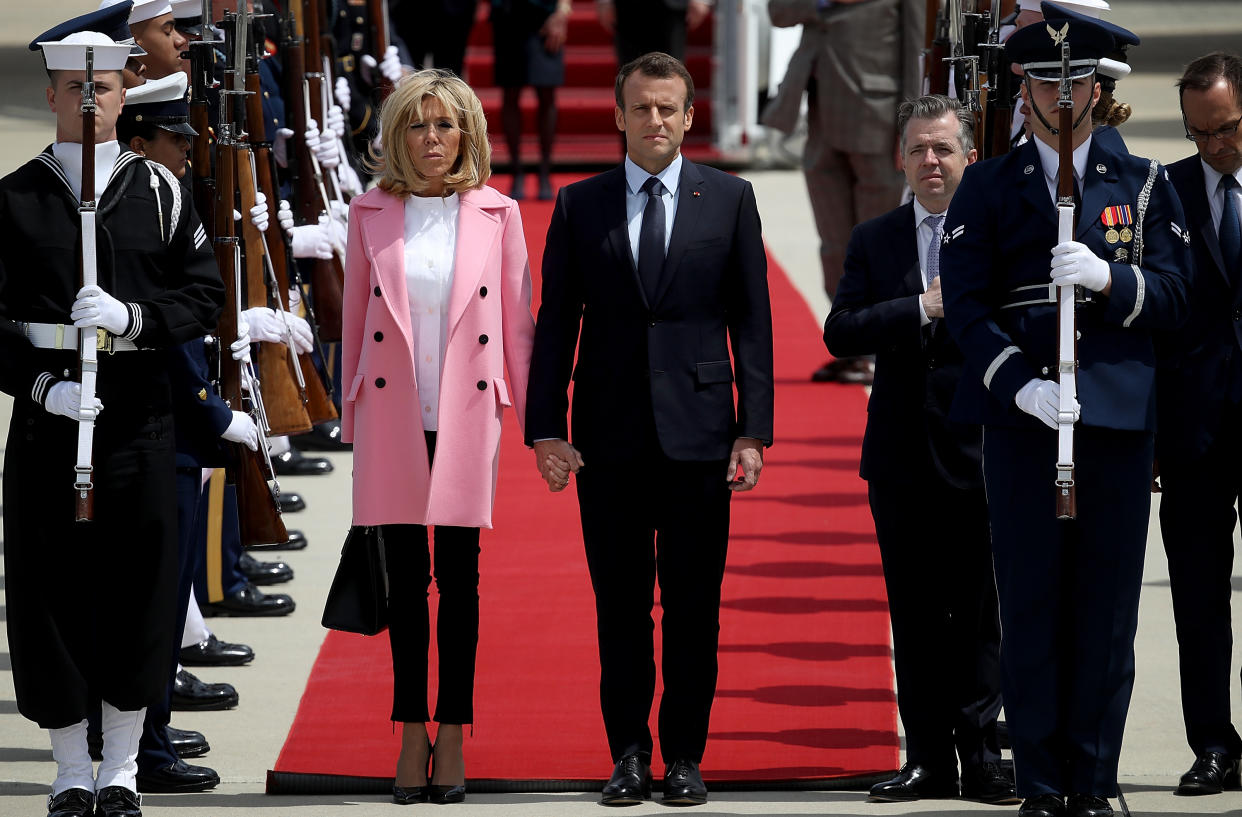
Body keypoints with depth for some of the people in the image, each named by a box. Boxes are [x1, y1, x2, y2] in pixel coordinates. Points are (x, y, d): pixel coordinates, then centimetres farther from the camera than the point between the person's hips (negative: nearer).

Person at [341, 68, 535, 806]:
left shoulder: (496, 215, 3)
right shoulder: (371, 214, 5)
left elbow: (517, 321, 6)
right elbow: (355, 320, 9)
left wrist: (531, 414, 3)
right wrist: (351, 416, 8)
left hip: (467, 416, -1)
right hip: (392, 417, 1)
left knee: (459, 578, 0)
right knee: (406, 578, 4)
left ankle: (452, 737, 6)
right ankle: (413, 735, 10)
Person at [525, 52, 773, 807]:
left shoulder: (729, 199, 5)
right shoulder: (580, 206, 7)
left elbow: (752, 319, 4)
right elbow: (557, 321, 6)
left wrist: (755, 429, -3)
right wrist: (546, 428, -2)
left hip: (698, 432, -1)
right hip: (609, 434, 1)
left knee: (694, 604, 2)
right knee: (620, 603, 4)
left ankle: (685, 755, 9)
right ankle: (629, 753, 12)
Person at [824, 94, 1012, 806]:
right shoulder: (875, 240, 9)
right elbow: (841, 332, -4)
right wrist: (924, 308, -12)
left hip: (981, 446, -3)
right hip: (903, 451, 3)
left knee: (982, 611, -1)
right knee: (915, 613, 6)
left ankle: (981, 755, 5)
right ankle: (929, 759, 11)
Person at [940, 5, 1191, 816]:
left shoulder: (1144, 185, 13)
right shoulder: (989, 187, 9)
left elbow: (1174, 295, 5)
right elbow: (967, 304, 1)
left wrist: (1108, 277, -15)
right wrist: (1019, 384, -13)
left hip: (1121, 414, 1)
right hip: (1023, 417, -1)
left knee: (1107, 610, 1)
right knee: (1030, 604, -1)